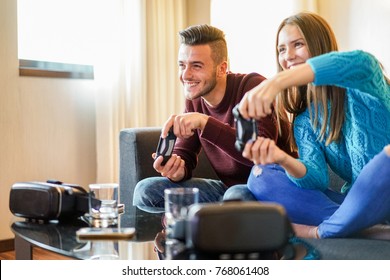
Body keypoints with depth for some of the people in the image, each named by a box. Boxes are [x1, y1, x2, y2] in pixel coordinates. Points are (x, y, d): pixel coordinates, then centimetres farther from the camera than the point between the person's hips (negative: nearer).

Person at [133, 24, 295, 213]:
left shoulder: (253, 86, -19)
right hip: (227, 187, 7)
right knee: (145, 190, -4)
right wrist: (176, 171, -23)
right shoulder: (194, 99, 2)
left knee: (237, 197, -41)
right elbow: (184, 155, 3)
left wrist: (205, 122, -38)